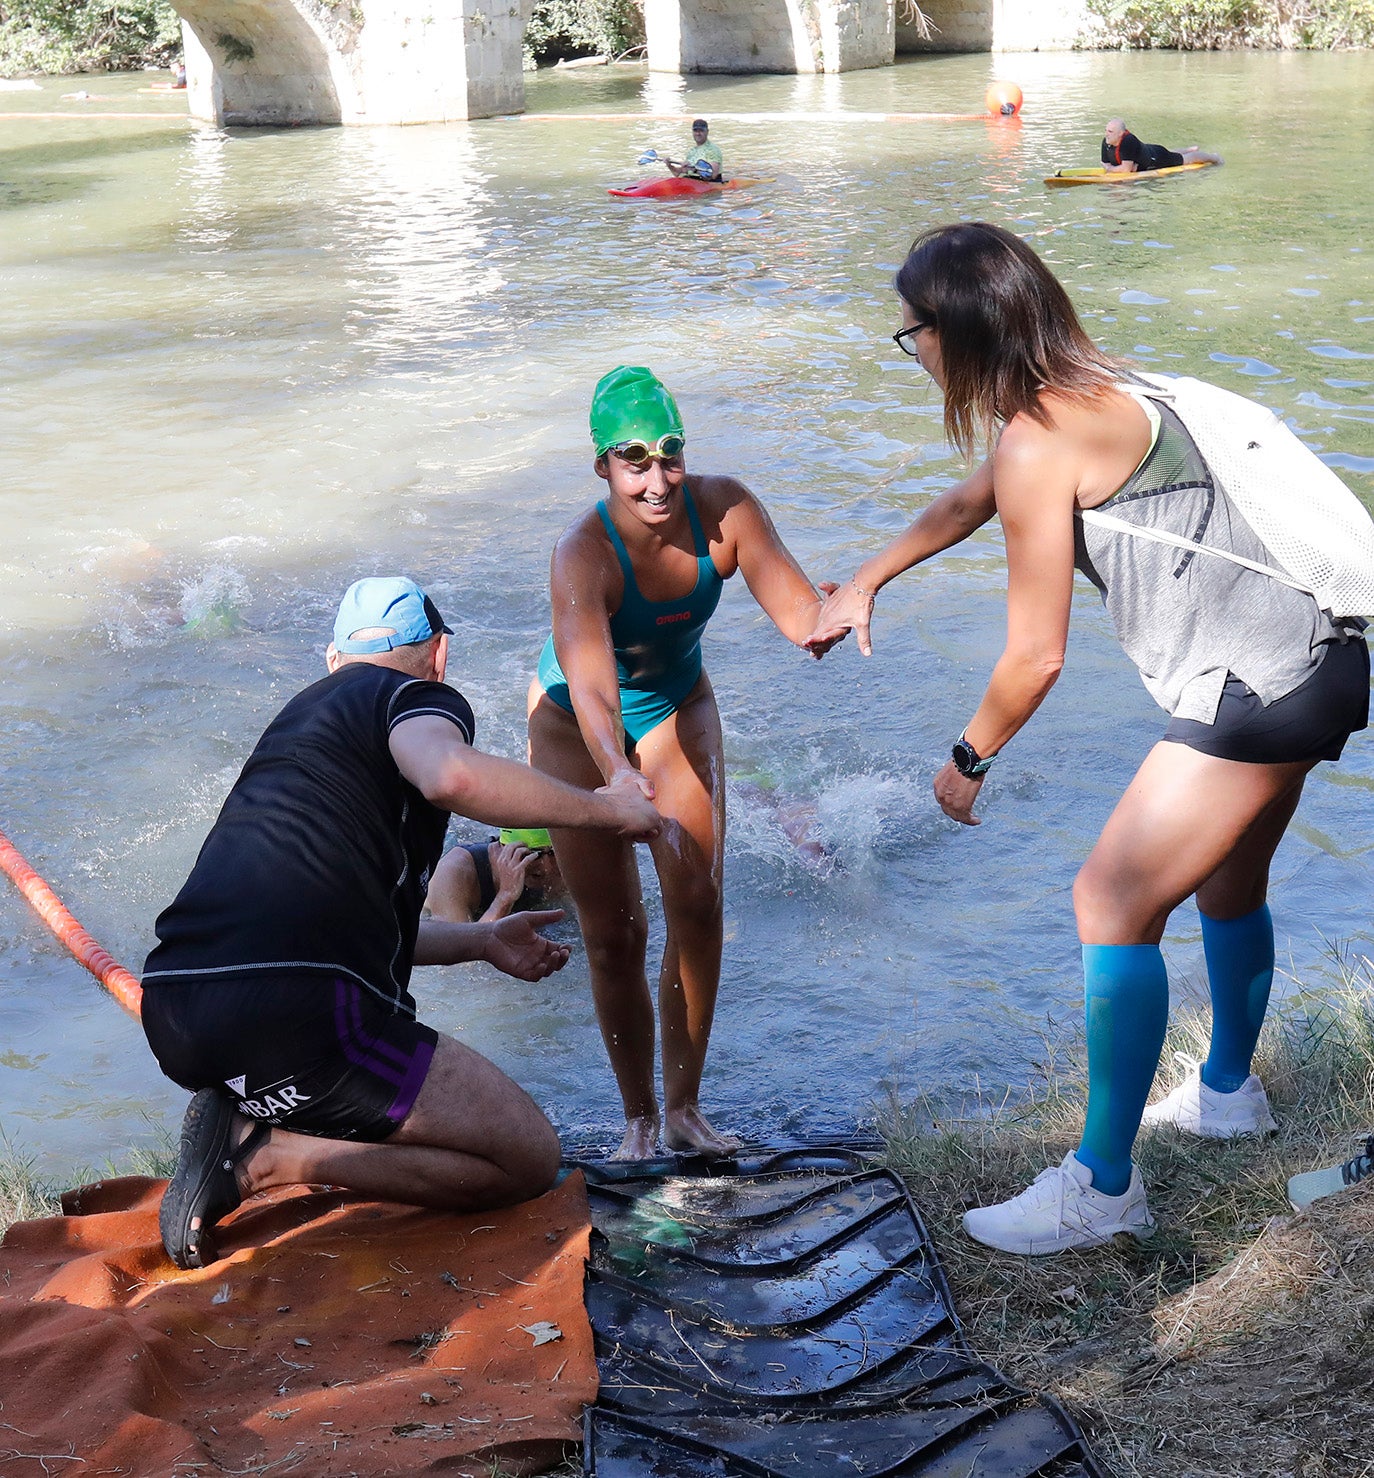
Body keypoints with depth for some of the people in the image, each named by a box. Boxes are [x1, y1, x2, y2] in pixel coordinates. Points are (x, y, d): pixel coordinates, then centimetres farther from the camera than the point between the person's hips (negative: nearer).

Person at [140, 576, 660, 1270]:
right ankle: (267, 1155, -8)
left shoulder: (302, 713, 29)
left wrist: (483, 940, 47)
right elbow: (450, 776, -22)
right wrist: (603, 808, -6)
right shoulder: (418, 696, 5)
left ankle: (245, 1119, 8)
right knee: (529, 1159, 2)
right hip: (294, 1016, -9)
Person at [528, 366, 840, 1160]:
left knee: (699, 902, -4)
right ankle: (639, 1120, 12)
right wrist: (618, 774, -69)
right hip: (579, 726, -3)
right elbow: (590, 686, -50)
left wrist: (823, 623, -56)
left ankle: (686, 1107, 10)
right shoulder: (583, 555, -36)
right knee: (614, 932, -4)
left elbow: (795, 605, -31)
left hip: (679, 706, 3)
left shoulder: (725, 510, -25)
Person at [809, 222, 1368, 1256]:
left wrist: (968, 760, 2)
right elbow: (972, 500, 30)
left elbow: (1035, 657, -14)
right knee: (1227, 885, 27)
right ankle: (1229, 1092, 49)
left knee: (1114, 908, -4)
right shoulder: (1087, 391, 12)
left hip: (1252, 691, -10)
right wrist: (867, 580, 37)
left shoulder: (1038, 441, -18)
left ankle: (1103, 1186, 5)